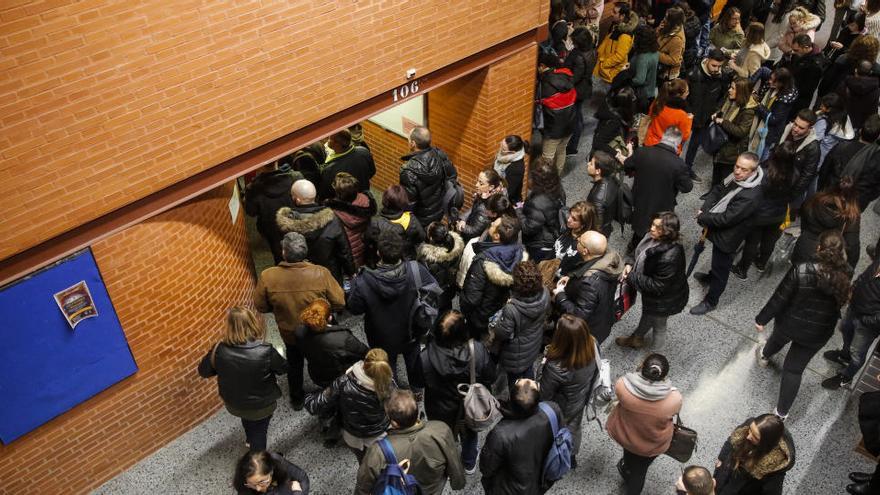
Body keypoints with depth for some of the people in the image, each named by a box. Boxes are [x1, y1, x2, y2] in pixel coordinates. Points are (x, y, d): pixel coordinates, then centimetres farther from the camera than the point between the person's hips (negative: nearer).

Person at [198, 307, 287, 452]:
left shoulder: (219, 349, -27)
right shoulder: (265, 351, -33)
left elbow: (204, 371, -9)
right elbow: (283, 368, -13)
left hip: (233, 403, 3)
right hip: (261, 405, -3)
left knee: (248, 419, 37)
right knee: (259, 431, 27)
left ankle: (251, 441, 64)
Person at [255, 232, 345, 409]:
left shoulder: (267, 276, -28)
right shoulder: (321, 274, -32)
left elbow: (261, 307, -12)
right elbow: (339, 302, -19)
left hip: (289, 333, 1)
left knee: (294, 366, 30)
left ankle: (297, 399, 50)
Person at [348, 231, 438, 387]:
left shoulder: (364, 282, -34)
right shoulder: (416, 270, -31)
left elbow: (354, 308, -15)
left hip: (382, 338, -2)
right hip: (411, 333, 2)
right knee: (413, 362, 32)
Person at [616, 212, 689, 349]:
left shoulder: (669, 257, -41)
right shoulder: (652, 238, -17)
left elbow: (658, 286, -33)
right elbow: (640, 253, 4)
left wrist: (631, 278, -27)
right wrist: (630, 263, -15)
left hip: (663, 299, -7)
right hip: (650, 292, 7)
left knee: (658, 325, 22)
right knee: (647, 315, 34)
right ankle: (636, 339, 62)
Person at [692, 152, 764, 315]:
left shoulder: (750, 196, -36)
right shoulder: (735, 177, -12)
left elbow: (726, 218, -31)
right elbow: (717, 191, 2)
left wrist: (702, 218, -19)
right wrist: (704, 210, -14)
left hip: (727, 237, -8)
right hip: (719, 229, 8)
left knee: (721, 267, 12)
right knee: (717, 260, 34)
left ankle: (710, 301, 30)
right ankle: (711, 277, 62)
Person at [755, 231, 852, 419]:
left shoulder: (801, 271, -31)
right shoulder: (846, 276, -21)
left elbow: (779, 298, -20)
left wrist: (761, 319, -6)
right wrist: (842, 259, 1)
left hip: (790, 324, -1)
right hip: (818, 335, 1)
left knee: (778, 338, 35)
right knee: (794, 369, 18)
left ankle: (764, 356, 69)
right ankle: (782, 411, 29)